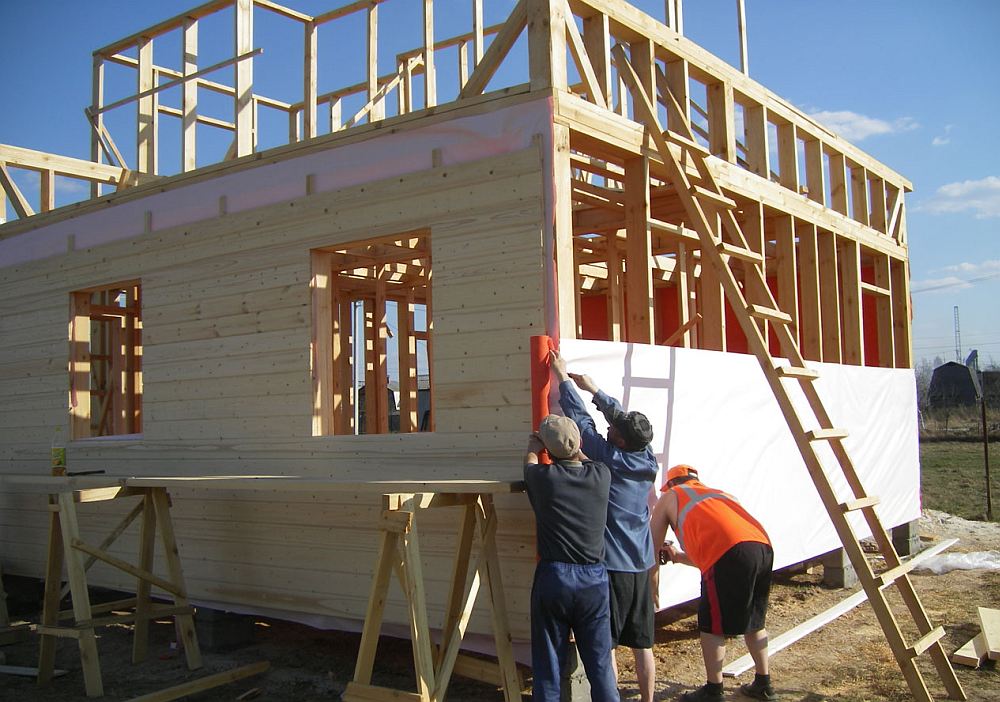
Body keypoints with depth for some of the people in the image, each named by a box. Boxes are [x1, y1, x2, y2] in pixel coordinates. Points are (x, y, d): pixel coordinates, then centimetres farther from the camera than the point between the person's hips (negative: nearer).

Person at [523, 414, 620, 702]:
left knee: (547, 667, 9)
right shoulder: (601, 476, -3)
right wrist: (574, 449, 41)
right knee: (600, 666, 10)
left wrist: (533, 446, 38)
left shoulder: (543, 477, -8)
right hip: (594, 579, 2)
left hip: (552, 578, -2)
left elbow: (530, 462, 17)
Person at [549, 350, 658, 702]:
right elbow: (622, 415, 13)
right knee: (642, 643, 13)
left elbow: (580, 417, -7)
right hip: (641, 565, 6)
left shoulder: (609, 458, -14)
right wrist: (592, 388, 21)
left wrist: (563, 377, 4)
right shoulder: (648, 460, 1)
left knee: (604, 644, 2)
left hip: (609, 565, -6)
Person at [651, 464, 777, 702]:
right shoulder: (719, 494, 37)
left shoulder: (670, 497, 21)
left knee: (711, 625, 7)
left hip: (730, 554, -7)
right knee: (754, 619, 23)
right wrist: (678, 557, 51)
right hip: (764, 548, 7)